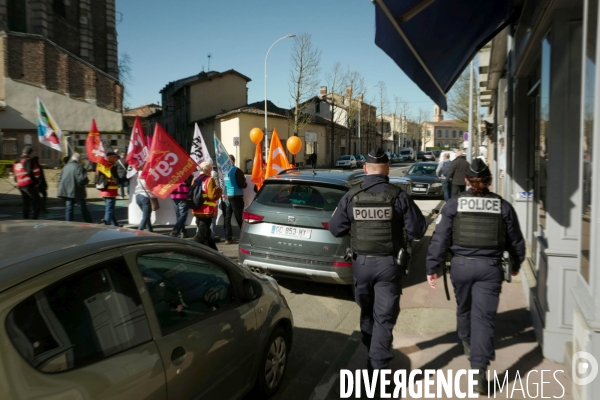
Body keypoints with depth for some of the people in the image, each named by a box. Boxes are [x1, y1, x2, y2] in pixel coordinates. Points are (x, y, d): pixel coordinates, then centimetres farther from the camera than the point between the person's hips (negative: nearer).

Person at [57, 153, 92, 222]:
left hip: (67, 192, 5)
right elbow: (81, 180, -21)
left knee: (69, 208, 9)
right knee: (83, 208, 6)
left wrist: (63, 188, 18)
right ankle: (89, 223, 14)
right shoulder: (79, 167, -13)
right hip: (77, 192, -5)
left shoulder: (65, 167, 9)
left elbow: (60, 179, 12)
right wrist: (87, 180, -2)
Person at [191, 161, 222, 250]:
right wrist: (219, 190, -1)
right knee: (202, 234, -3)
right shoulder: (210, 180, -11)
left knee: (205, 233, 16)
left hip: (197, 211, 8)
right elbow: (212, 195, -18)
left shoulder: (195, 180, 10)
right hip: (207, 212, -8)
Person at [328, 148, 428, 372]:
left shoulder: (351, 197, -6)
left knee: (367, 312, 22)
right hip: (388, 263, -2)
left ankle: (372, 355, 41)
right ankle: (377, 367, 3)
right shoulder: (398, 196, -11)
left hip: (361, 262, 3)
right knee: (384, 317, 5)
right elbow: (418, 231, -8)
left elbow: (335, 229, -1)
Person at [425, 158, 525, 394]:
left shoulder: (453, 205, -2)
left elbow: (440, 238, -6)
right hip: (490, 267, 0)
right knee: (483, 316, 0)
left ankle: (468, 345, 46)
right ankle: (479, 371, -5)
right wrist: (517, 263, 29)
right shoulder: (503, 206, 3)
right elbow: (515, 240, 13)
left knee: (464, 308, 23)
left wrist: (432, 267, 0)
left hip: (461, 265, 0)